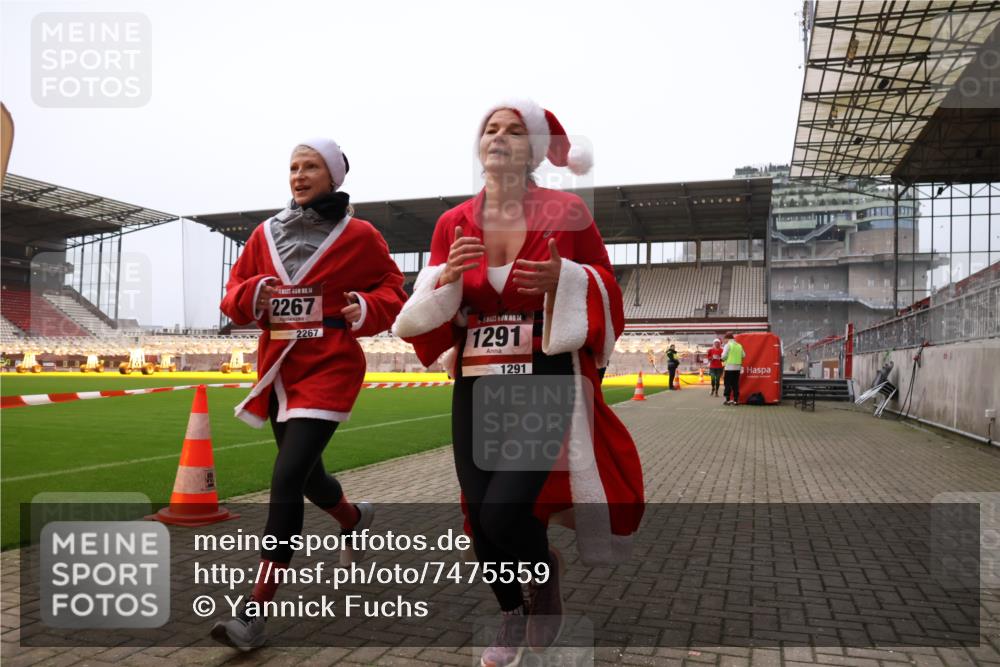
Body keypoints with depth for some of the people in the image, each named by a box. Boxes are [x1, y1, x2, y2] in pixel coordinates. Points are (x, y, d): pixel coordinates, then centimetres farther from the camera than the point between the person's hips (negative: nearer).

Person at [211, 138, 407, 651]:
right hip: (277, 368, 6)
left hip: (329, 368, -6)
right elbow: (234, 294, 8)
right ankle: (354, 518, 52)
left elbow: (392, 291, 1)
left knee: (287, 479, -16)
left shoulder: (358, 236, -4)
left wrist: (367, 309, -21)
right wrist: (251, 297, -15)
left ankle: (256, 612, -7)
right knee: (304, 473, 19)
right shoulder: (266, 234, 7)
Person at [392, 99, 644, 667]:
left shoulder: (566, 211, -5)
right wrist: (448, 275, -15)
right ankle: (512, 620, 36)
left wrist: (563, 279, -19)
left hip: (546, 382, -4)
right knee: (479, 514, 7)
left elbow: (607, 295, 1)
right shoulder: (453, 224, 5)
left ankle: (547, 581, 21)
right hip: (475, 387, 4)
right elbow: (424, 319, 5)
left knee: (503, 510, -16)